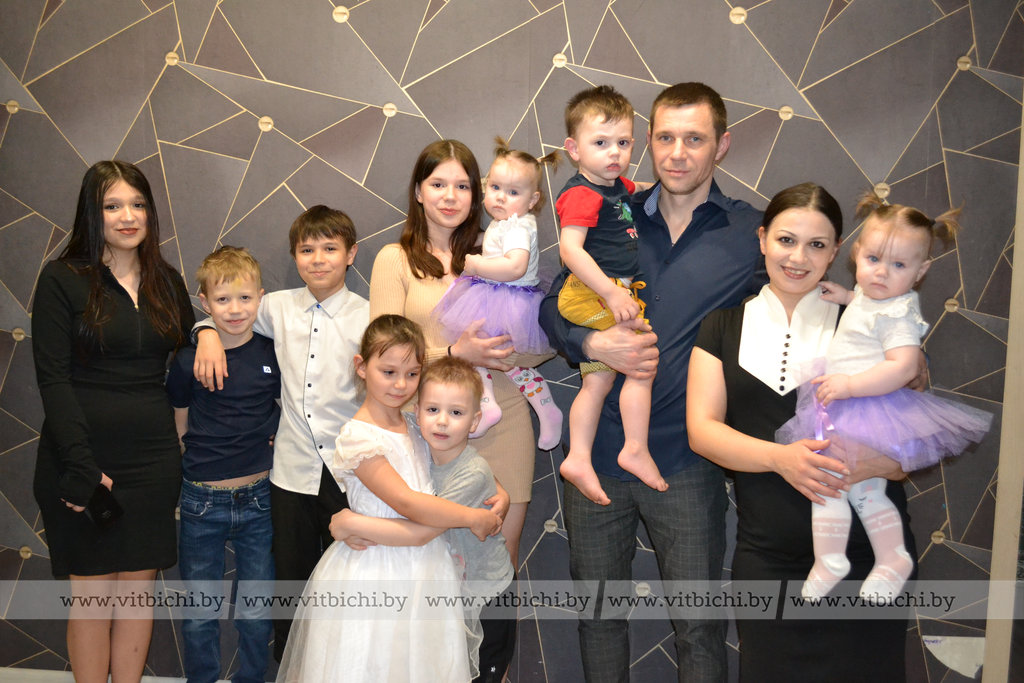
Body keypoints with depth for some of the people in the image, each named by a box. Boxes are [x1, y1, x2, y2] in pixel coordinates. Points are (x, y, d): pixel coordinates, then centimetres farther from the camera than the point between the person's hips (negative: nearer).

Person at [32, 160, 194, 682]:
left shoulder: (166, 282, 10)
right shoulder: (62, 280, -4)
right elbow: (53, 379, -10)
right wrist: (81, 469, -16)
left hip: (153, 461, 4)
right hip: (83, 461, -4)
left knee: (138, 590, 10)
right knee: (92, 597, 4)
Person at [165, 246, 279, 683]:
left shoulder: (273, 354, -4)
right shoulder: (188, 361, -6)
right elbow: (179, 426, 8)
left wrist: (274, 443, -1)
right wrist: (203, 460, 1)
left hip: (258, 498, 1)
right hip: (203, 500, 0)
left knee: (256, 612, 11)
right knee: (199, 613, 12)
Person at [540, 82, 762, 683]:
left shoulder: (753, 234, -3)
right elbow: (553, 306, 6)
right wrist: (592, 343, -14)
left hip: (687, 462, -2)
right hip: (598, 452, 3)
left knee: (699, 626, 7)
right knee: (598, 610, 17)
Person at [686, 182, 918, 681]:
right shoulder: (725, 326, 9)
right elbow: (702, 429, -2)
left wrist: (868, 462, -24)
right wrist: (781, 457, -19)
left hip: (863, 551, -1)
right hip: (766, 556, 1)